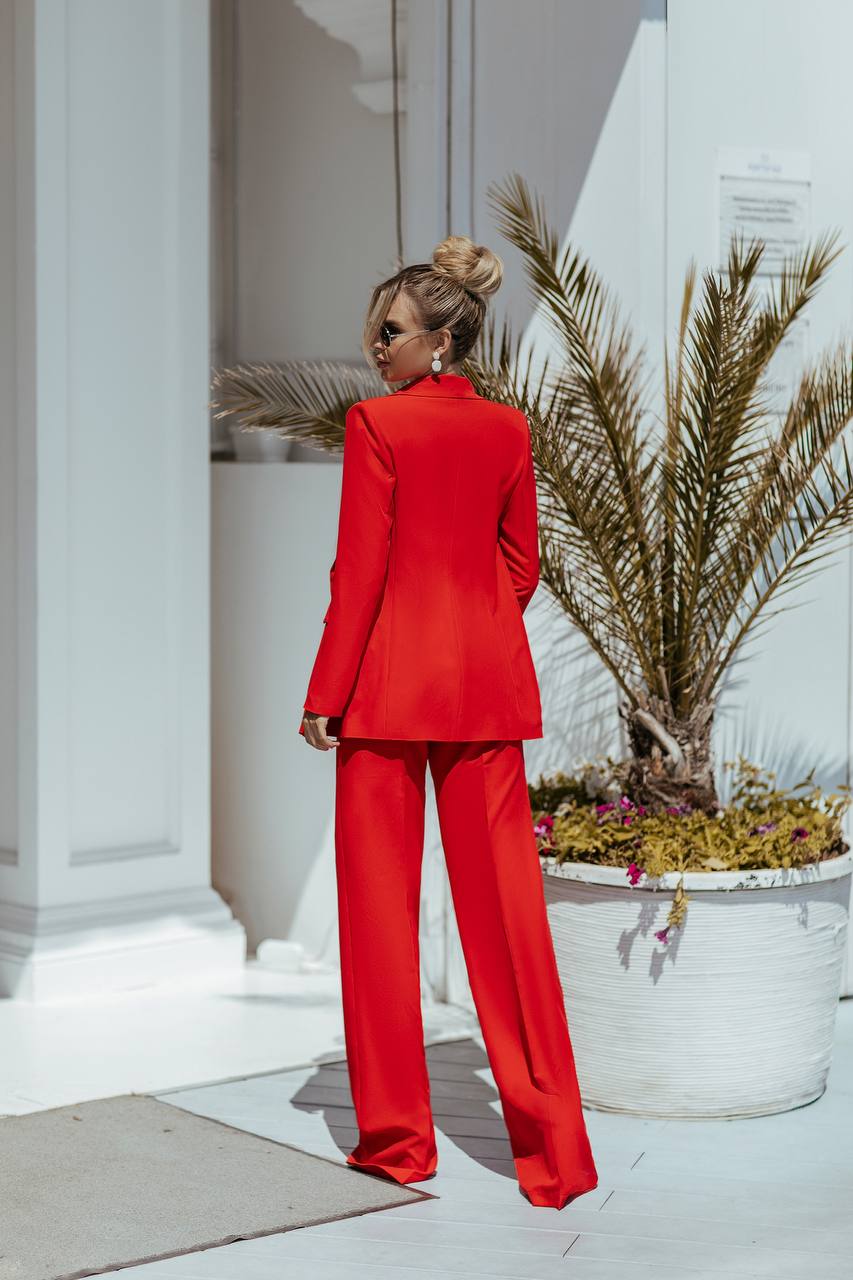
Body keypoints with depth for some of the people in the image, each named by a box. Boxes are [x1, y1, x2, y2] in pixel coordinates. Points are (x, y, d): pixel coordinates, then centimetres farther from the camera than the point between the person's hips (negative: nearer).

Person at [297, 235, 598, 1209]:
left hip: (389, 679, -5)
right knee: (504, 902, 7)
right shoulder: (508, 429, 6)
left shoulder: (377, 423, -10)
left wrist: (323, 693, -6)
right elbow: (521, 565, 11)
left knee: (380, 900, 5)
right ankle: (552, 1144, 8)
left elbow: (358, 570, -11)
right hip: (488, 680, 5)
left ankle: (397, 1138, 11)